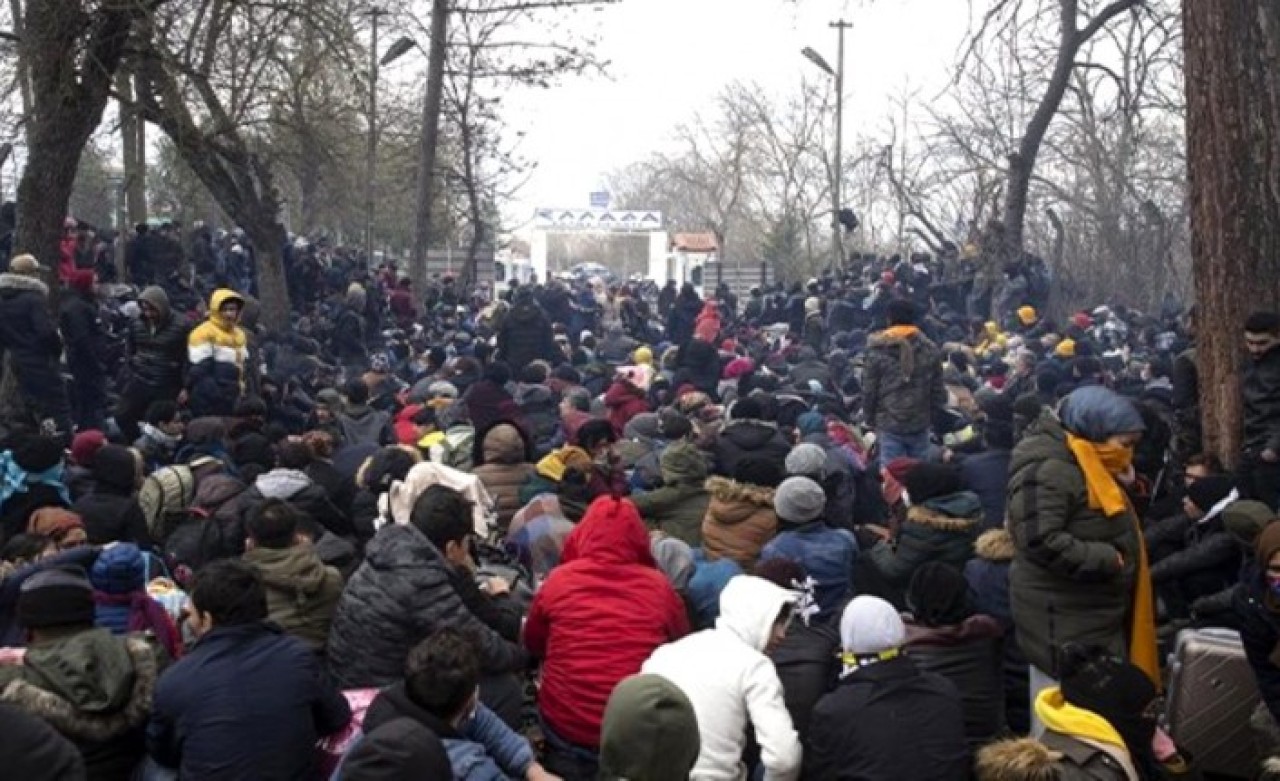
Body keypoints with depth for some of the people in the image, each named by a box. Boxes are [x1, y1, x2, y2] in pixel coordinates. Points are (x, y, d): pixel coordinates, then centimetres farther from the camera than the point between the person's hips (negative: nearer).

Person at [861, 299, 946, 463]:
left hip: (889, 425, -2)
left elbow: (869, 391, -5)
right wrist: (933, 418, 14)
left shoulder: (878, 351, -8)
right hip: (920, 424, 3)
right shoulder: (930, 350, 0)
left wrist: (870, 421, 8)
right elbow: (938, 391, 3)